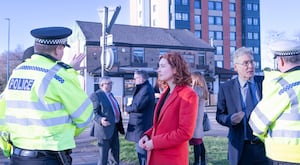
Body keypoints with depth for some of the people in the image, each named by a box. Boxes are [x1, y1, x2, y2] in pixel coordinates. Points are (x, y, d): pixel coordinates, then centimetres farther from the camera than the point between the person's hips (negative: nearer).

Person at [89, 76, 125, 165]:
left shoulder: (110, 94, 15)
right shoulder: (96, 95, -12)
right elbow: (93, 112, -19)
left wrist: (120, 125, 19)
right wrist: (100, 120, -36)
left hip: (115, 127, 9)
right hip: (105, 128, -8)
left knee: (115, 152, 18)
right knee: (104, 154, 1)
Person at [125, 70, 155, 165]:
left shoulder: (146, 89, -18)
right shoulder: (142, 89, 15)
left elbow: (137, 106, -22)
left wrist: (128, 108, -4)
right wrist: (130, 108, -3)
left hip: (142, 126, -11)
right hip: (140, 124, 11)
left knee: (142, 151, -4)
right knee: (140, 150, 19)